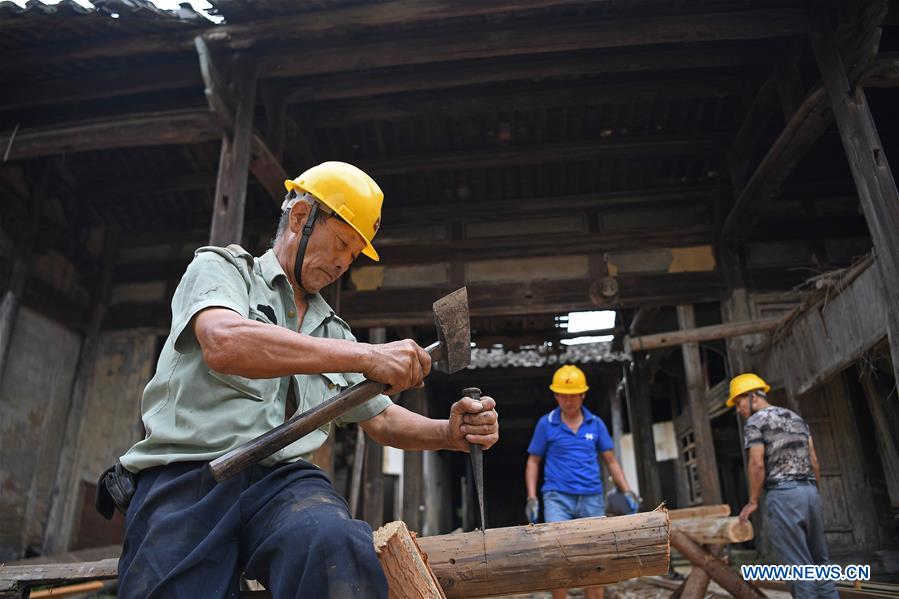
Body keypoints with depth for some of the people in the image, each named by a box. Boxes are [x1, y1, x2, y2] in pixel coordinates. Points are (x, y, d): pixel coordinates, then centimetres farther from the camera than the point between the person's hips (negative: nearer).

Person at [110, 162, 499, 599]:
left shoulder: (332, 330, 23)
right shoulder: (219, 267, 7)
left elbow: (381, 420, 25)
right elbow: (225, 344, -16)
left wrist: (450, 434, 4)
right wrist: (367, 357, -18)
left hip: (285, 479, 3)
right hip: (186, 476, -2)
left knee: (339, 546, -30)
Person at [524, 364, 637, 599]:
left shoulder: (596, 423, 7)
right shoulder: (546, 423, 1)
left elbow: (611, 461, 11)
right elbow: (533, 462, 6)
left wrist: (627, 492, 1)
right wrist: (531, 497, -4)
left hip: (592, 499, 3)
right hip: (558, 499, -2)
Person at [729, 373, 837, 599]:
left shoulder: (755, 421, -3)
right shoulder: (797, 417, 19)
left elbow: (757, 464, -11)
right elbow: (813, 460, 15)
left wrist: (753, 501, -4)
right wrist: (812, 491, 20)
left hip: (783, 495, -7)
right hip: (810, 491, 7)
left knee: (799, 565, -4)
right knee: (819, 561, 14)